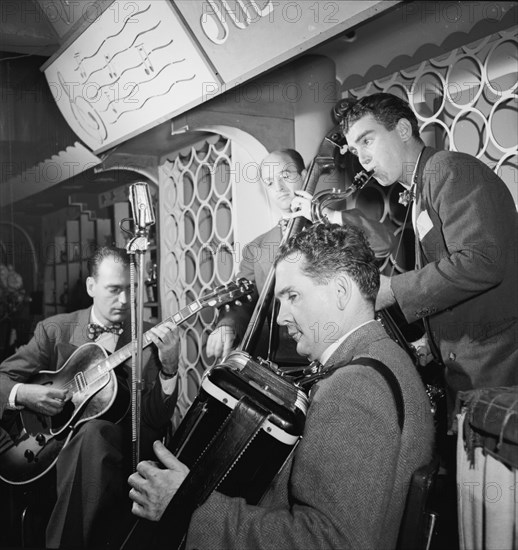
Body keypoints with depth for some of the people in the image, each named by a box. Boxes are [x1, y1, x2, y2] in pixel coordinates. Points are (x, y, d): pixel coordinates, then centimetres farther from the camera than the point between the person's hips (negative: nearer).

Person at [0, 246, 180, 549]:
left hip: (123, 447, -1)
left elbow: (157, 420, -6)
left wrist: (169, 365, -23)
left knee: (93, 433, -34)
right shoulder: (56, 329, 6)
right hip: (59, 441, 1)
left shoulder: (149, 338, 2)